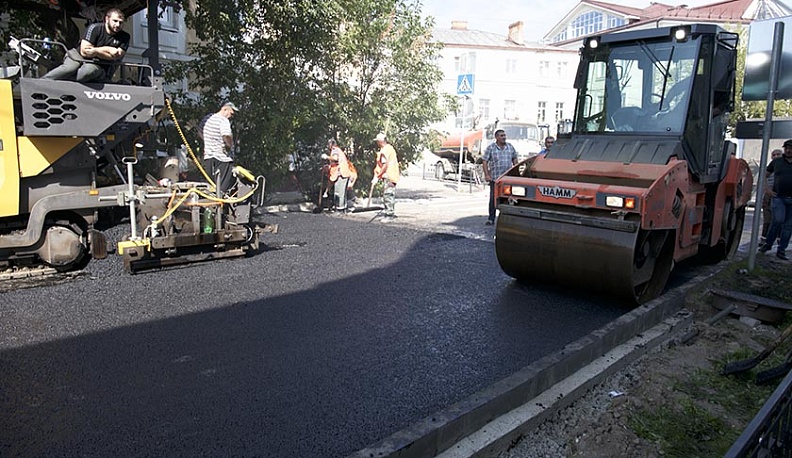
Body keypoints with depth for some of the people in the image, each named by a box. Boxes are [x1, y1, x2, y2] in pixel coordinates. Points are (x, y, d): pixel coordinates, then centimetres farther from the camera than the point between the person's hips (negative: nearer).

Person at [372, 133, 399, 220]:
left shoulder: (384, 150, -15)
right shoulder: (390, 147, 16)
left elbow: (385, 166, -20)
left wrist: (377, 177, -17)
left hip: (389, 176, -11)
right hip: (393, 175, 11)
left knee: (387, 194, -9)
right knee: (391, 194, 17)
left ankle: (389, 214, -8)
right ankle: (392, 212, 25)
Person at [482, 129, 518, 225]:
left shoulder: (510, 146, 8)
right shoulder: (491, 148, -3)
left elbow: (514, 158, 18)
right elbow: (484, 161, -4)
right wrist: (486, 175, -11)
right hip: (495, 178, -3)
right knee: (493, 198, -1)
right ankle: (491, 219, 7)